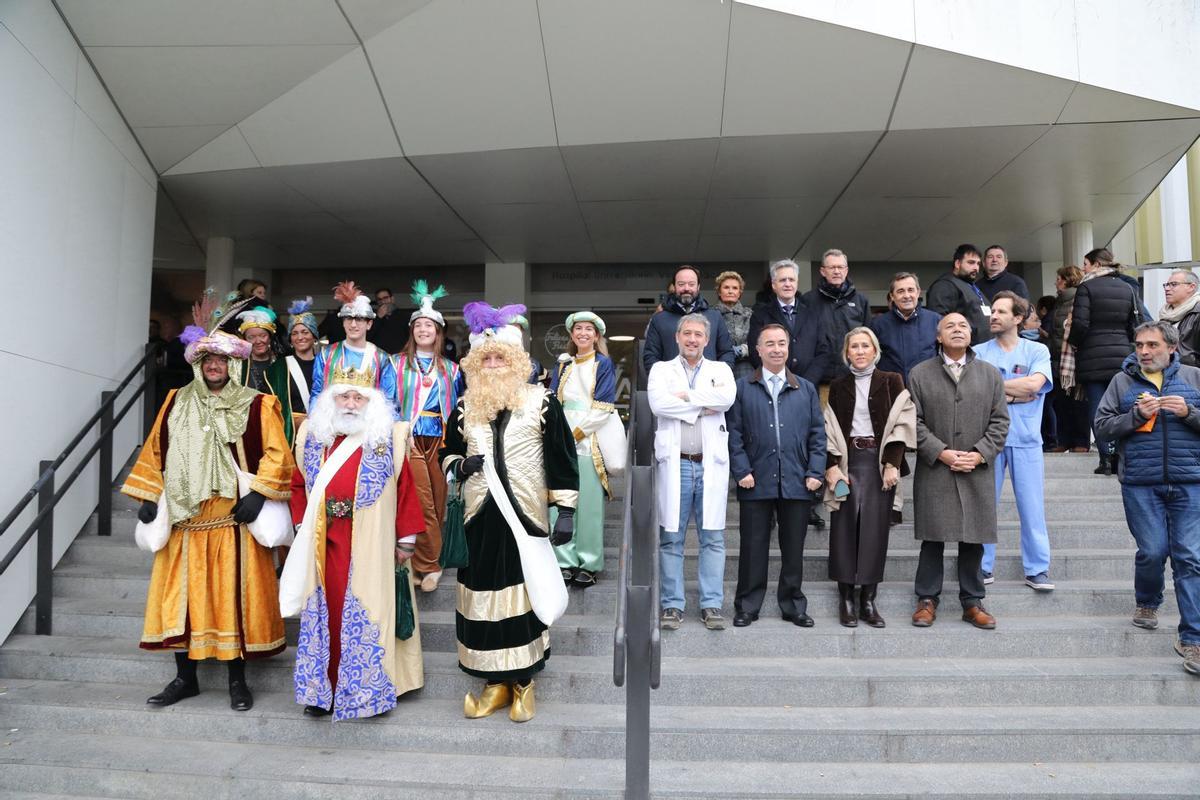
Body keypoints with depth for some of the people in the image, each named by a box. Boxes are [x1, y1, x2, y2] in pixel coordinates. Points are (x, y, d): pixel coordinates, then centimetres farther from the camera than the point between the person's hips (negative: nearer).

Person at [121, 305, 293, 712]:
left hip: (233, 520, -3)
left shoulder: (255, 406, 0)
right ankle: (185, 678, 21)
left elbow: (277, 454, -6)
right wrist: (149, 496, 8)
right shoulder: (177, 403, 11)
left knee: (234, 595, 1)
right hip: (185, 518, 4)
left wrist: (258, 493, -15)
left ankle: (238, 679, 13)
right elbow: (155, 451, 15)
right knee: (180, 595, 7)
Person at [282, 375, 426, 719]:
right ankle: (324, 688, 23)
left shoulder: (388, 439, -1)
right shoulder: (311, 435, 9)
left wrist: (406, 538, -3)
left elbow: (405, 487, -2)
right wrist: (302, 525, 5)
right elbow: (299, 484, 14)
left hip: (370, 546, -2)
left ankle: (367, 687, 16)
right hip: (325, 543, 3)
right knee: (327, 611, 9)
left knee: (368, 613, 2)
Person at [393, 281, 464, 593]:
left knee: (439, 501, 3)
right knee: (423, 502, -8)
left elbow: (459, 406, 17)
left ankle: (426, 561, 17)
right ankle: (429, 564, 2)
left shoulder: (450, 369, 15)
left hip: (439, 439, 3)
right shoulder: (398, 363, 7)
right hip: (410, 438, -3)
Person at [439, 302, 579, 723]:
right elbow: (447, 452, 19)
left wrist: (565, 511, -7)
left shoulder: (541, 402, -3)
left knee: (525, 593, 3)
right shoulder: (464, 408, 8)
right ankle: (495, 681, 21)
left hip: (525, 516, -3)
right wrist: (457, 466, -5)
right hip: (480, 518, 3)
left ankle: (523, 681, 20)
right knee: (483, 595, 6)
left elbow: (562, 459, -2)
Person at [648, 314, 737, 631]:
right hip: (675, 462, -1)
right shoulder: (661, 369, 10)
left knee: (713, 537, 4)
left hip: (711, 463, 1)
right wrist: (702, 408, -8)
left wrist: (685, 396, -8)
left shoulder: (720, 369, 13)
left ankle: (712, 605, 13)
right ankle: (672, 605, 12)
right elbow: (657, 403, -10)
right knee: (671, 537, 3)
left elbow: (727, 398, -10)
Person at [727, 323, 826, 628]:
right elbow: (734, 433, 0)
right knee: (753, 547, 5)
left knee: (794, 548, 10)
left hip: (797, 483, 2)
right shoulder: (742, 389, 5)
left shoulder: (806, 390, 12)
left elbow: (817, 434, 9)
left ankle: (793, 606, 24)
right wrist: (741, 471, -8)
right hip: (756, 482, -2)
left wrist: (815, 472, -1)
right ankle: (747, 606, 17)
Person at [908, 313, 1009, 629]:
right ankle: (927, 600, 13)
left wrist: (980, 454, -7)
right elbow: (915, 421, -1)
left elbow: (999, 421, 6)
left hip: (977, 472, 2)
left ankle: (972, 603, 19)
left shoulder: (990, 374, 11)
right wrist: (941, 452, -11)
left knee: (973, 540, 7)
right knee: (933, 539, 2)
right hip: (933, 471, -2)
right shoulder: (919, 374, 4)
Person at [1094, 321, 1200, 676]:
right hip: (1140, 484, 0)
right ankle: (1147, 603, 31)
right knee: (1152, 551, -1)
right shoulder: (1122, 381, 8)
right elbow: (1102, 425, 3)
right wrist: (1137, 414, -10)